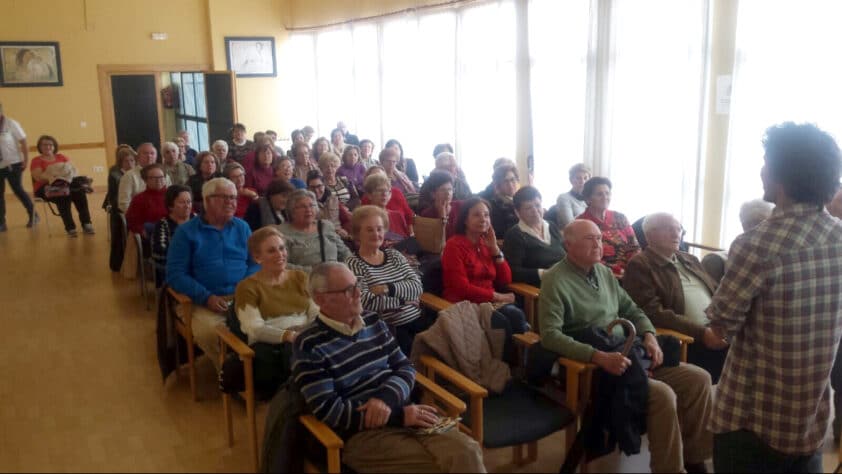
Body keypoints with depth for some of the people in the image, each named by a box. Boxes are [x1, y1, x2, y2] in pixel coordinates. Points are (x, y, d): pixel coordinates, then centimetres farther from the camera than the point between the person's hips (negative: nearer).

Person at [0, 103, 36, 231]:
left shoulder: (11, 123, -7)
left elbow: (23, 142, -5)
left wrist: (26, 159, -10)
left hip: (13, 164, -4)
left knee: (18, 190, -1)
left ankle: (33, 215, 17)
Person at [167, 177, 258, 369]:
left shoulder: (242, 227, 16)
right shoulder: (186, 232, 5)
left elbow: (255, 263, 13)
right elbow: (175, 274, -2)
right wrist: (207, 297, -14)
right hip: (204, 301, -2)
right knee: (208, 331, -34)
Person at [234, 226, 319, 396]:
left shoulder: (300, 277, 22)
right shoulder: (247, 287, 8)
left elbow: (316, 313, 10)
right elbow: (255, 329, -7)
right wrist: (290, 335, -22)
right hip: (269, 346, -3)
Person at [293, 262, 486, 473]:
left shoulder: (373, 322, 12)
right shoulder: (309, 346, -7)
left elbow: (405, 368, 12)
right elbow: (328, 411, -13)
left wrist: (386, 398, -12)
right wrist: (399, 416, -16)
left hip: (404, 413, 5)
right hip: (360, 433, -5)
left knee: (467, 451, -22)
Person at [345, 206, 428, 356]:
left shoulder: (394, 255, 15)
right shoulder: (352, 264, -1)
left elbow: (417, 286, 4)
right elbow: (366, 302, -14)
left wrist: (388, 288, -11)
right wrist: (402, 300, -6)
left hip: (417, 320, 5)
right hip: (388, 328, -5)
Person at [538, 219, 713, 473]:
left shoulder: (604, 272, 12)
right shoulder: (555, 280, -12)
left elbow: (632, 310, 20)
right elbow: (550, 336, -22)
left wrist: (649, 336, -1)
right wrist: (600, 357, -29)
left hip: (628, 353, 8)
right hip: (592, 365, -8)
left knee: (699, 379, -1)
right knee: (662, 394, -26)